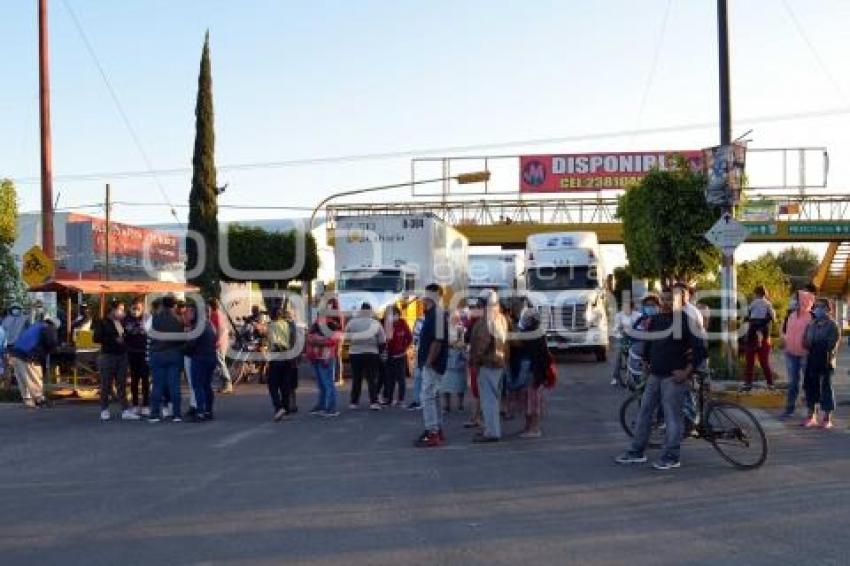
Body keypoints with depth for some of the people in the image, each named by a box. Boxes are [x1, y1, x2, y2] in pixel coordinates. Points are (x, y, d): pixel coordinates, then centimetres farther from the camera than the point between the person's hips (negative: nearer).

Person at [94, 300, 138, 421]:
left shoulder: (123, 322, 12)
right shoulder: (103, 323, -4)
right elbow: (97, 338, -12)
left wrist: (123, 340, -1)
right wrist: (114, 340, -15)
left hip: (122, 356, 5)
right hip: (108, 356, -5)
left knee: (122, 384, 5)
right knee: (106, 384, 2)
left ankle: (125, 410, 4)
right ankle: (104, 410, 12)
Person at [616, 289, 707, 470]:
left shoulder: (686, 321, -10)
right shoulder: (655, 320, 11)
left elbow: (700, 349, -14)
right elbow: (647, 344, 25)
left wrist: (686, 371, -17)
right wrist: (646, 363, 19)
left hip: (674, 377, -7)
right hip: (655, 375, 7)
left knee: (672, 417, -3)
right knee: (645, 412, 10)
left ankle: (671, 457, 5)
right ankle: (636, 452, 19)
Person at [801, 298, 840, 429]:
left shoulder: (832, 325, -6)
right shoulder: (811, 325, 13)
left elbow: (833, 344, -12)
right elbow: (805, 341, 17)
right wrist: (806, 344, -4)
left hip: (825, 362, -6)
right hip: (812, 361, 6)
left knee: (826, 388, 0)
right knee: (810, 387, 9)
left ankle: (827, 419, 8)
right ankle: (811, 416, 20)